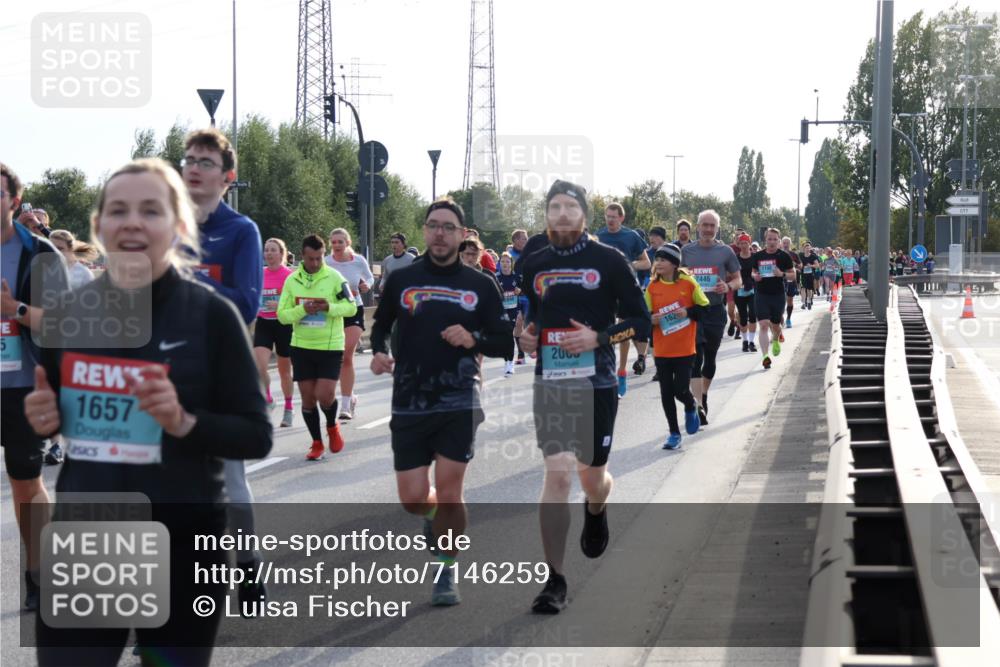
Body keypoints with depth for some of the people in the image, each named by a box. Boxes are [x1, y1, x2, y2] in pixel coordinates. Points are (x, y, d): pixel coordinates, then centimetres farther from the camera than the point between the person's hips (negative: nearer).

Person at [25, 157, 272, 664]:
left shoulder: (211, 315, -9)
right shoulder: (65, 314, 2)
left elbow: (256, 436, -8)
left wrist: (184, 422, -24)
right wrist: (39, 419, -6)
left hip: (182, 551, -3)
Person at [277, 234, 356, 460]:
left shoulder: (334, 277, -5)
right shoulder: (292, 280, 3)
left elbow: (351, 307, -5)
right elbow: (282, 315, 0)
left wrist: (330, 307, -23)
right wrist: (303, 309, -19)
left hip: (330, 346, -3)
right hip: (301, 346, 3)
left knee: (325, 395, -11)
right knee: (307, 397, 4)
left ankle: (332, 426, 21)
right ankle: (317, 443, 19)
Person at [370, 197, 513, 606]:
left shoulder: (479, 285, 3)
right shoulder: (401, 280, 5)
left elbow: (505, 344, 6)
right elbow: (381, 324, 20)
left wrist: (473, 340, -13)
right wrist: (379, 352, 0)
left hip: (459, 403, -1)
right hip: (409, 403, 2)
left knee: (448, 492, -6)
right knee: (413, 499, 2)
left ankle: (447, 572, 13)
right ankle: (436, 517, 39)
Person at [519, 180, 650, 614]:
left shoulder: (609, 261, -2)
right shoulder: (534, 265, 8)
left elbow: (641, 322, 0)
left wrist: (598, 338, -15)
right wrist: (527, 336, 1)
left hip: (597, 384, -1)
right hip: (550, 383, 1)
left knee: (592, 479, 9)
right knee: (557, 475, -12)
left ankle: (595, 511, 50)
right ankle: (554, 581, -8)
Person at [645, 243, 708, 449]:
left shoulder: (688, 282, -5)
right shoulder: (652, 287, 2)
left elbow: (706, 308, 3)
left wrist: (688, 312, -14)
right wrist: (651, 319, -13)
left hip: (685, 349, -3)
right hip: (662, 350, 3)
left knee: (681, 390, -7)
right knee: (666, 393, 5)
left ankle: (691, 409, 28)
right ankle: (674, 433, 17)